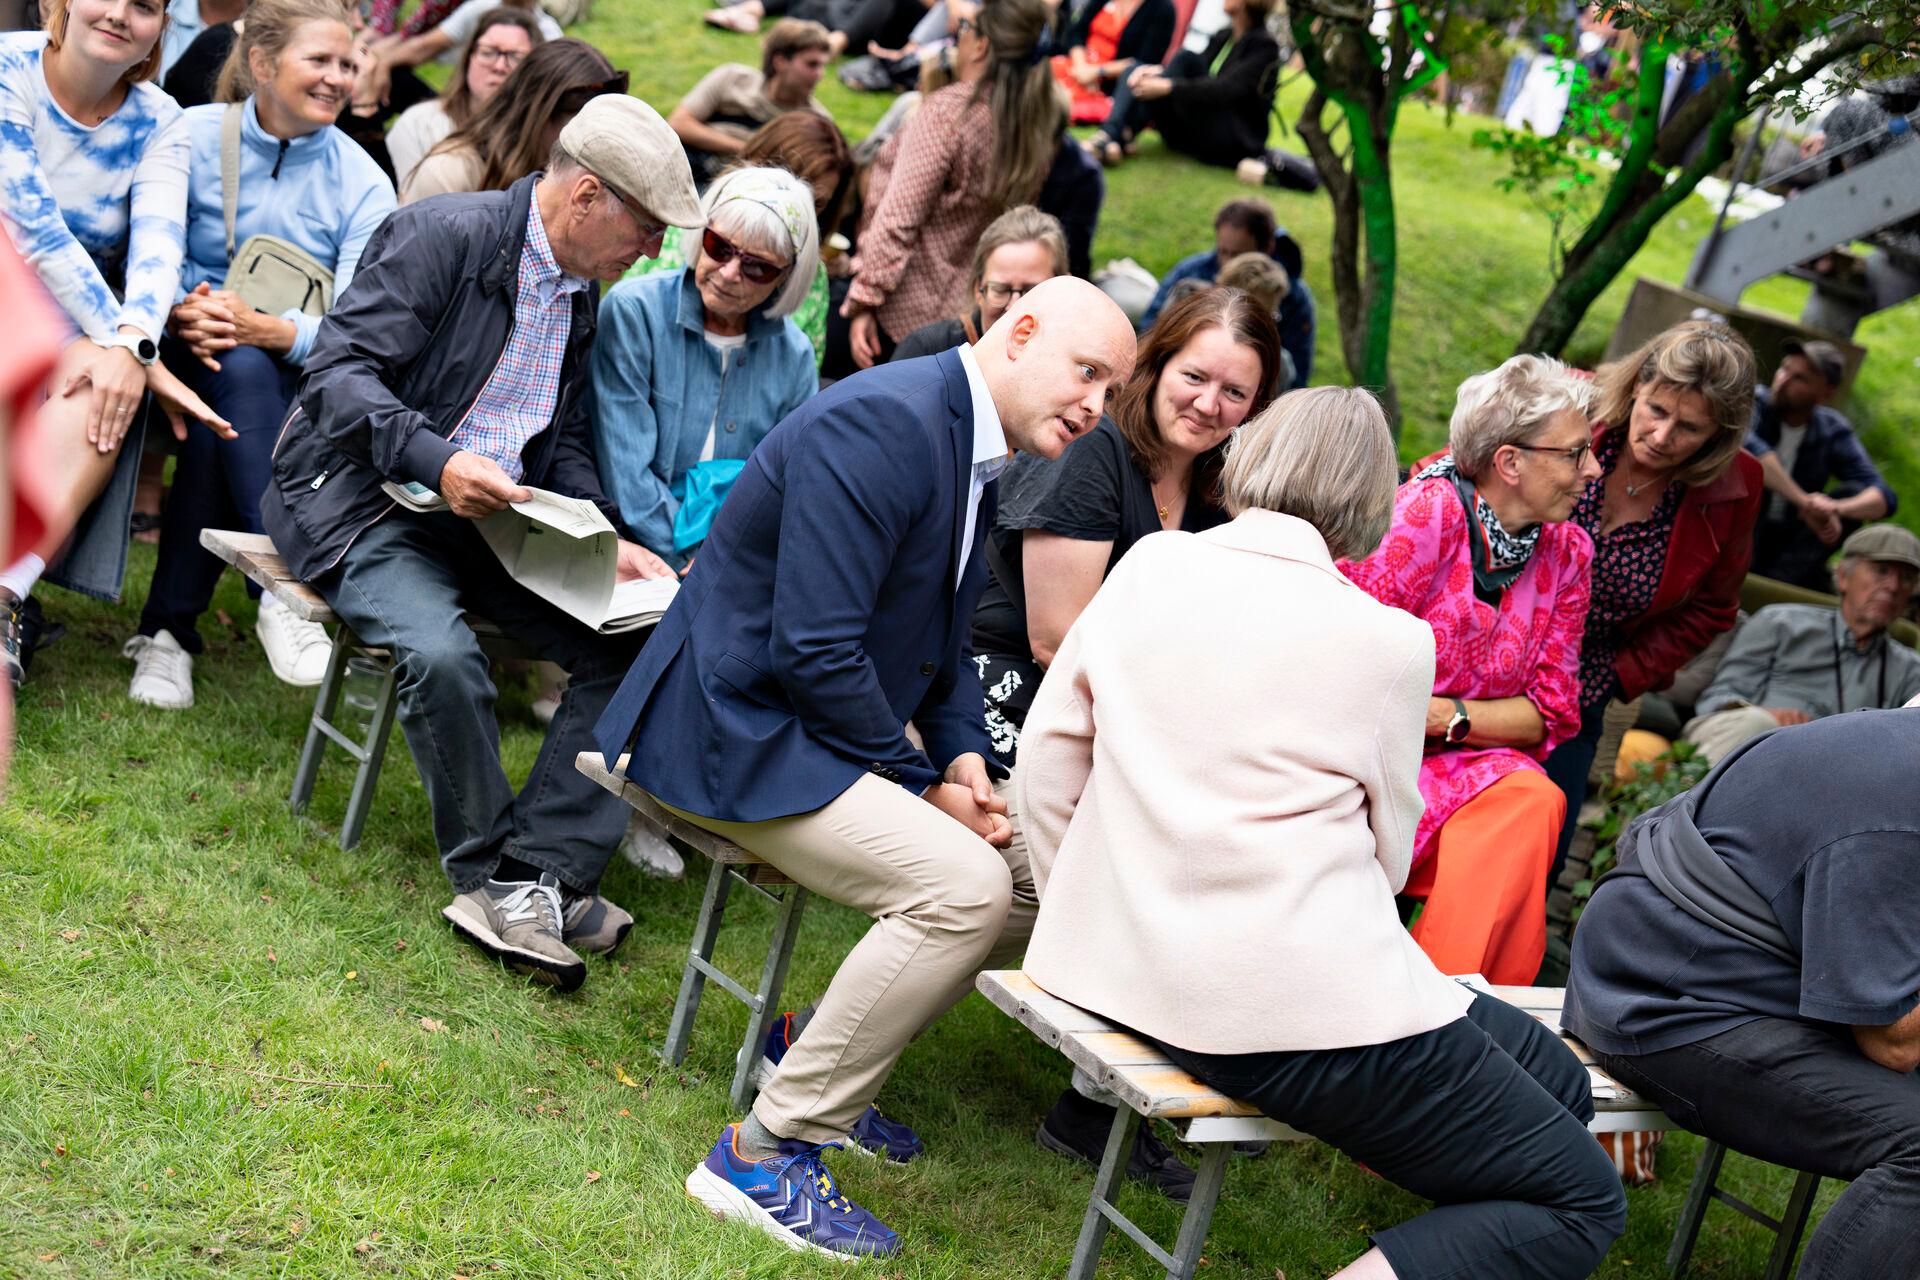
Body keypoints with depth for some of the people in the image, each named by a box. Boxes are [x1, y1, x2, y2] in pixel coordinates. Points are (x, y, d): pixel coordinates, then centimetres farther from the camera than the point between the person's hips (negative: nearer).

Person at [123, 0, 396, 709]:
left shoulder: (362, 185, 0)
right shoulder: (190, 137, 0)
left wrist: (263, 328, -30)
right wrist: (179, 313, -27)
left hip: (296, 380, 1)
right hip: (186, 356, -1)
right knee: (237, 370, -35)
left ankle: (169, 629, -28)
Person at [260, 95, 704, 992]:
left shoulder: (580, 292, 12)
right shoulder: (444, 235, -13)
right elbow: (339, 370, -20)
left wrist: (607, 542, 0)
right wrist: (436, 461, -35)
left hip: (493, 511, 7)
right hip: (366, 498, -7)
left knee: (638, 646, -13)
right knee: (441, 651, -35)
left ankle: (532, 881, -17)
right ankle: (488, 870, -13)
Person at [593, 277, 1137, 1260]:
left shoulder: (975, 453, 10)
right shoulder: (885, 423, -22)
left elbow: (942, 642, 18)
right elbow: (814, 652, -27)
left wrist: (965, 756, -2)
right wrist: (924, 783, -17)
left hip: (830, 730, 10)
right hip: (735, 734, -10)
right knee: (962, 885, -25)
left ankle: (821, 1059, 17)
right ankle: (764, 1154, -14)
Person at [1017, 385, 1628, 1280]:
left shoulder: (1147, 566, 6)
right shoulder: (1387, 642, -6)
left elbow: (1047, 754, 9)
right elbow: (1386, 849, 4)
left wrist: (1094, 915, 21)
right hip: (1299, 997, -7)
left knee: (1554, 1077, 20)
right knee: (1580, 1201, 5)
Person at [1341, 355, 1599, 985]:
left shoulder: (1567, 553, 7)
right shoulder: (1428, 512, -12)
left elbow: (1550, 713, 4)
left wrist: (1446, 715, -12)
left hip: (1468, 764, 5)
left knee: (1533, 801, -27)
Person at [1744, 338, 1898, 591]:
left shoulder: (1834, 432, -1)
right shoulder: (1756, 401, -10)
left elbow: (1885, 498, -12)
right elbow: (1744, 442, -35)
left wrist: (1835, 509, -34)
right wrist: (1805, 502, -41)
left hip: (1791, 545, 3)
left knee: (1855, 493, -16)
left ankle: (1780, 580, -28)